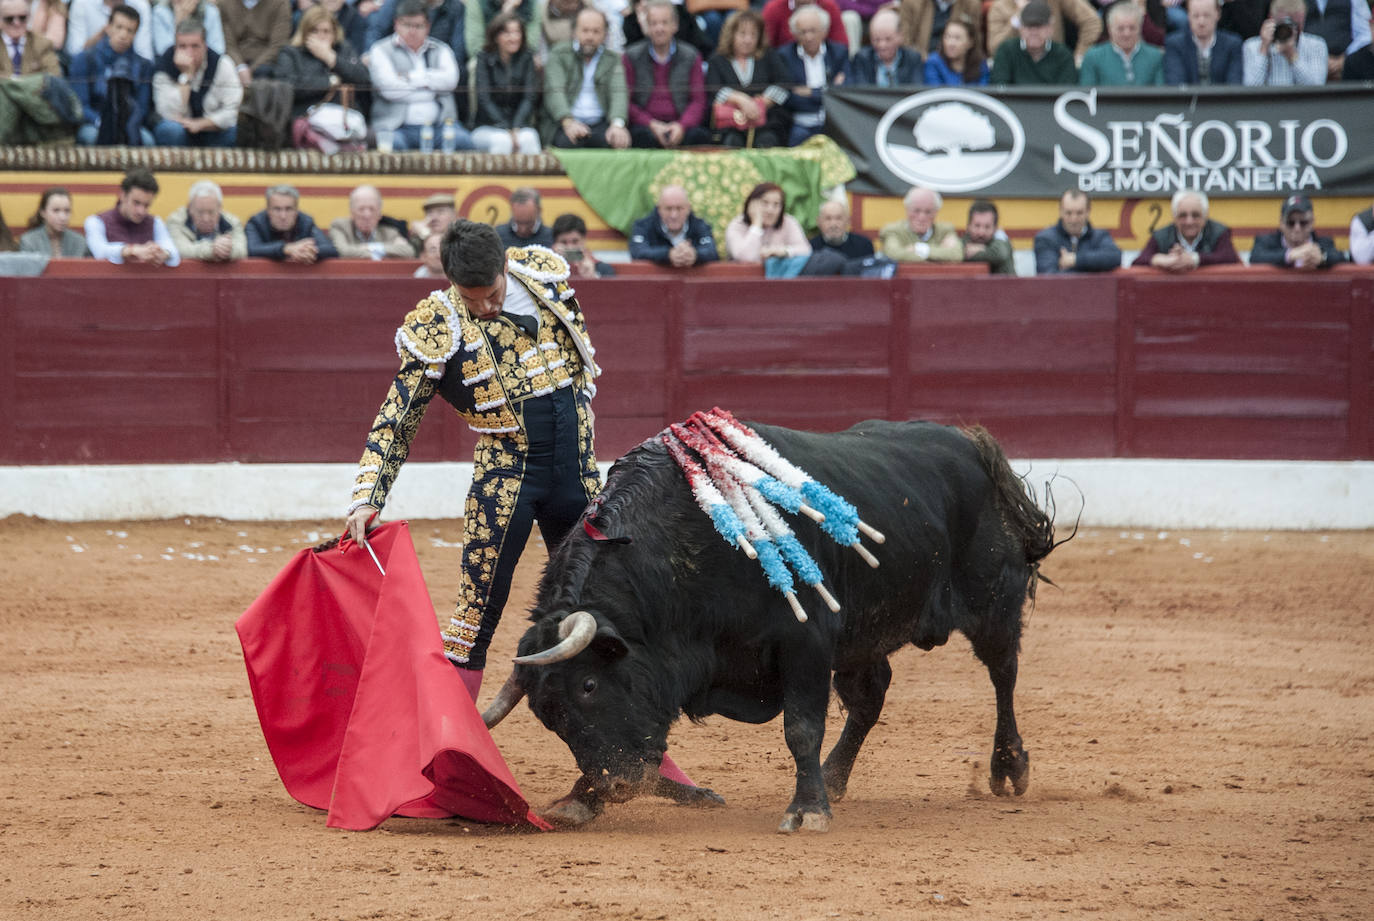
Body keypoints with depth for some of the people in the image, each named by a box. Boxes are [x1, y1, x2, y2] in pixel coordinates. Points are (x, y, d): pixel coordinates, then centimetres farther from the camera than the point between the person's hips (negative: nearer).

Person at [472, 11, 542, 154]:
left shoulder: (527, 59, 7)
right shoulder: (484, 59, 1)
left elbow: (530, 98, -1)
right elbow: (484, 99, -8)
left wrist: (516, 129, -18)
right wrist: (507, 130, -20)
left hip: (521, 127, 1)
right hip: (486, 128, -1)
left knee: (528, 138, -32)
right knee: (502, 141, -35)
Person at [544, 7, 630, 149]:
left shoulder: (613, 59, 14)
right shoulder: (558, 55, 10)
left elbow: (619, 93, -2)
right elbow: (555, 91, -6)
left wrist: (617, 124, -24)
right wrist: (568, 122, -26)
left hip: (601, 124, 2)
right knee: (567, 141, -37)